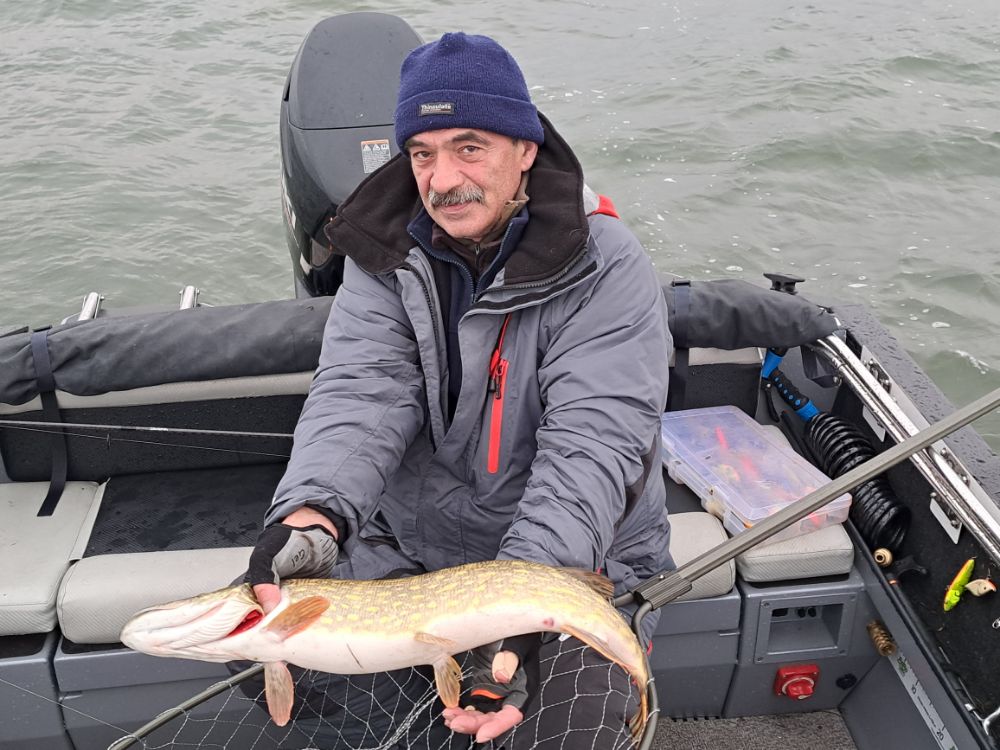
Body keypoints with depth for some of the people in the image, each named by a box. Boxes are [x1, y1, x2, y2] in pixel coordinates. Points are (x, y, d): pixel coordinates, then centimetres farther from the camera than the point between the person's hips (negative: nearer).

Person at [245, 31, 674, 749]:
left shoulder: (605, 266, -16)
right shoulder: (388, 251, -2)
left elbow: (591, 443, -25)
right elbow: (360, 392, -15)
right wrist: (313, 513, -36)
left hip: (575, 555, -4)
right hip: (405, 541, 4)